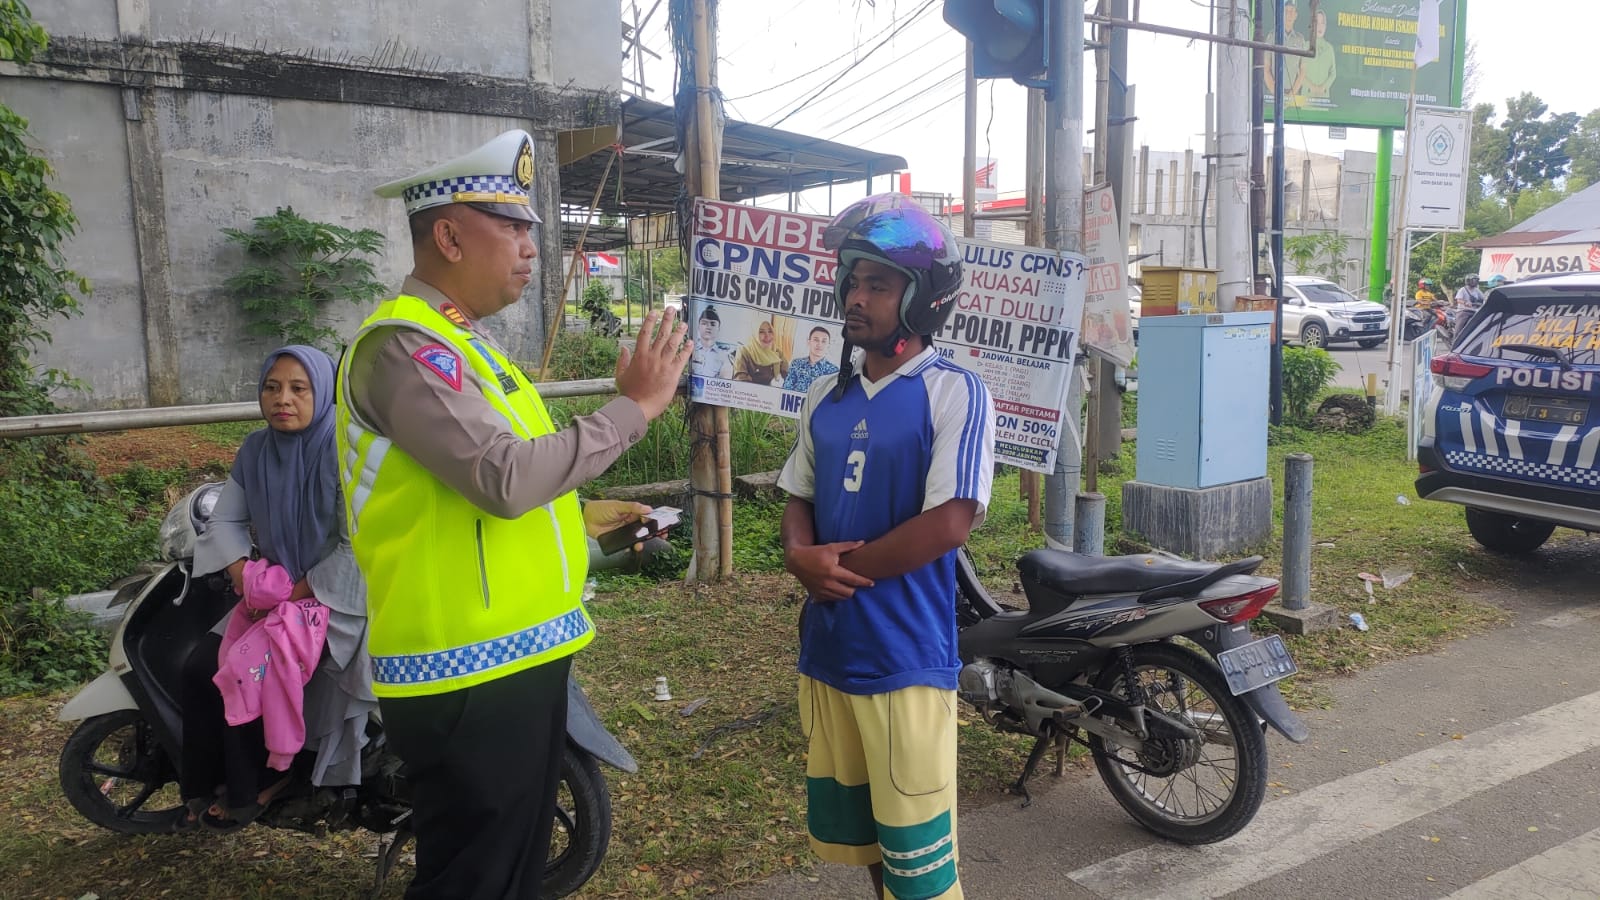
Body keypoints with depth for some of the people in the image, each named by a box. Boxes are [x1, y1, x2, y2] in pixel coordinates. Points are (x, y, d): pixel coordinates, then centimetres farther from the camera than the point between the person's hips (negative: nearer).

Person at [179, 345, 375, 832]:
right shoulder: (255, 450, 3)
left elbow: (358, 548, -21)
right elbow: (224, 521, 9)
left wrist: (294, 595, -22)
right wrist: (245, 576, -10)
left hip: (338, 596, -6)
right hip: (275, 590, 7)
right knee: (200, 668, -10)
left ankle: (248, 790, 5)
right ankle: (201, 785, 8)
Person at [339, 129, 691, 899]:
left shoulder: (459, 341, 16)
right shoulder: (404, 345, -17)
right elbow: (504, 477, -29)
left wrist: (579, 519, 13)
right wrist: (634, 407, -21)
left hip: (516, 656, 10)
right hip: (467, 673, -10)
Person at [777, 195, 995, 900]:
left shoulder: (954, 393, -11)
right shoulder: (826, 395, 9)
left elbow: (949, 524, -18)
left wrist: (841, 569, -13)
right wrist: (802, 555, -8)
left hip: (907, 655, -6)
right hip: (827, 649, 7)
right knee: (855, 829, 21)